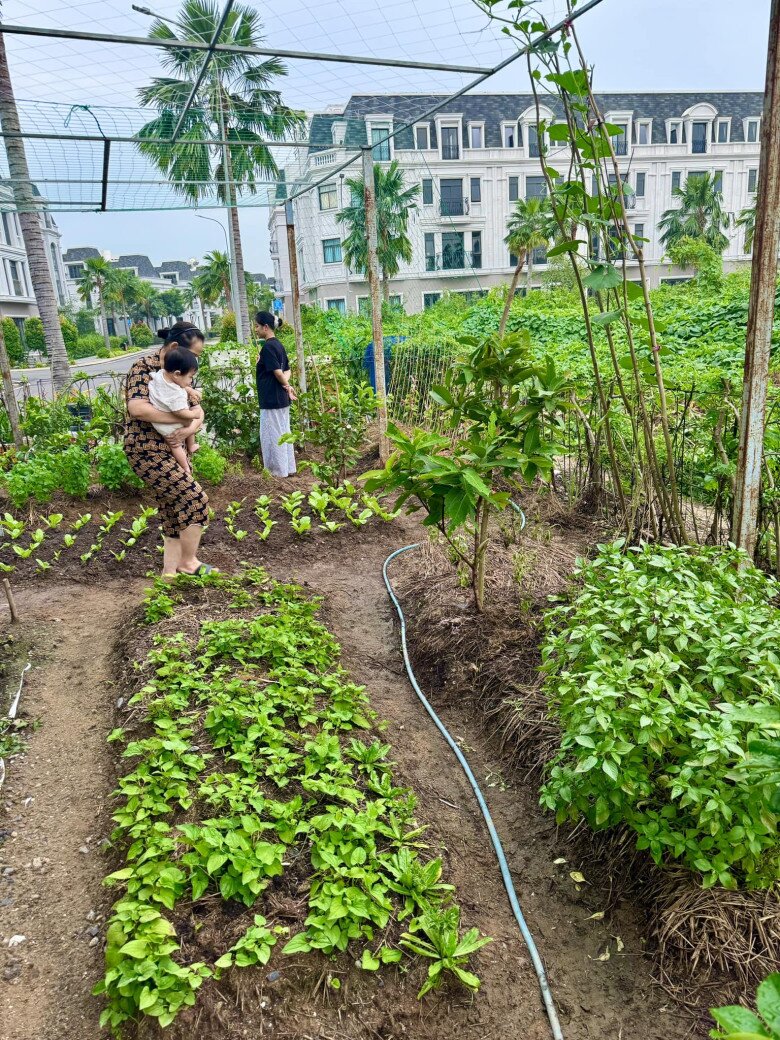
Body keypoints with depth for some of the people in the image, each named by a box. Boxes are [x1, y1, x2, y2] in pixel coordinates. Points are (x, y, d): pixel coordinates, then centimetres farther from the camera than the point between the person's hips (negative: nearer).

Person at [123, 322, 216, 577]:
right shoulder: (145, 366, -12)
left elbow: (198, 410, 5)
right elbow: (137, 408, -28)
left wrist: (189, 429, -17)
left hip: (173, 450, 9)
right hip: (147, 451, -9)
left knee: (176, 513, 10)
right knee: (195, 499, -10)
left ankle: (170, 572, 19)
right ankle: (188, 562, 7)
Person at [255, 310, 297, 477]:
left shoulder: (268, 347, -16)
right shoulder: (278, 345, 11)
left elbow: (278, 372, -21)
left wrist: (286, 386, -4)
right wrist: (286, 386, -4)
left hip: (271, 399, -9)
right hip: (281, 399, 9)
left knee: (272, 435, 1)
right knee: (283, 433, 15)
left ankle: (279, 471, 9)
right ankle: (289, 468, 22)